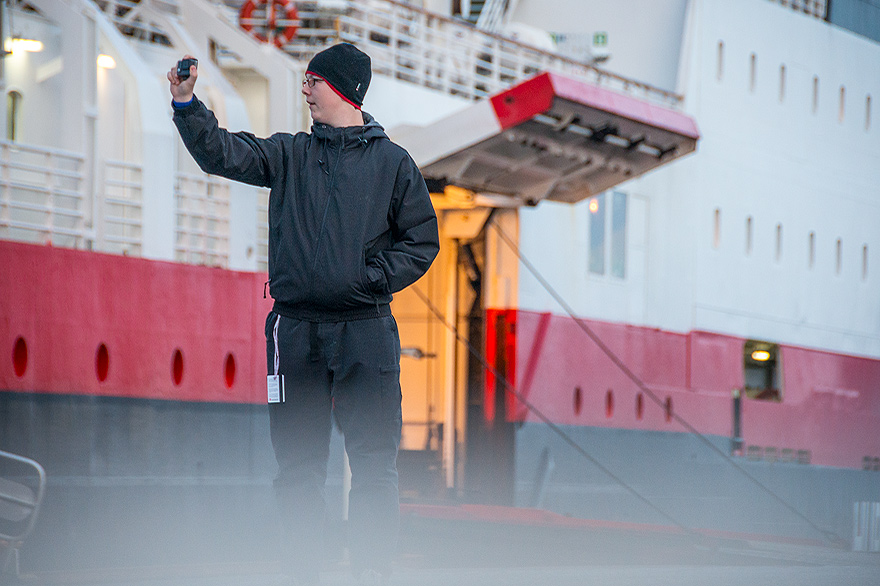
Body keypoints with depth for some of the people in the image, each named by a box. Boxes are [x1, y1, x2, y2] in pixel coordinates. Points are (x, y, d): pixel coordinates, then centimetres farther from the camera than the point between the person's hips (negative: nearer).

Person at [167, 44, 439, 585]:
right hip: (296, 330, 2)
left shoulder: (392, 161, 5)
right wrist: (187, 104, -14)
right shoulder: (289, 154, 11)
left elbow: (422, 241, 5)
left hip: (366, 330, -2)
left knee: (374, 459, -5)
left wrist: (373, 277, -7)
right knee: (298, 461, 4)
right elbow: (224, 154, -1)